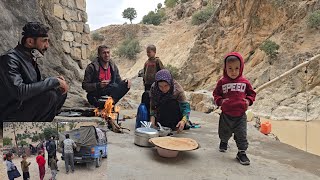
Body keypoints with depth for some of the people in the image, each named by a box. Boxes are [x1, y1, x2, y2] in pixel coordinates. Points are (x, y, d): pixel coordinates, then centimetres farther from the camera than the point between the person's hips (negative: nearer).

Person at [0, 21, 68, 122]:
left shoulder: (30, 58, 6)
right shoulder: (10, 59, -20)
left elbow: (35, 84, 11)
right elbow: (19, 91, -33)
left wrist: (56, 81, -7)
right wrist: (53, 81, -26)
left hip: (24, 104, 9)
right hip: (10, 115, -9)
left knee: (61, 92, 8)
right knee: (49, 95, -26)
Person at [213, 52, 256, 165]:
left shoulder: (245, 82, -1)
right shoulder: (222, 82, -4)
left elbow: (252, 93, 11)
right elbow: (216, 94, 5)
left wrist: (249, 100, -7)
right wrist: (220, 101, -14)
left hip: (240, 115, 0)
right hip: (226, 114, 1)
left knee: (241, 135, 0)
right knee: (224, 132, 20)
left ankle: (241, 153, 16)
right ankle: (223, 142, 51)